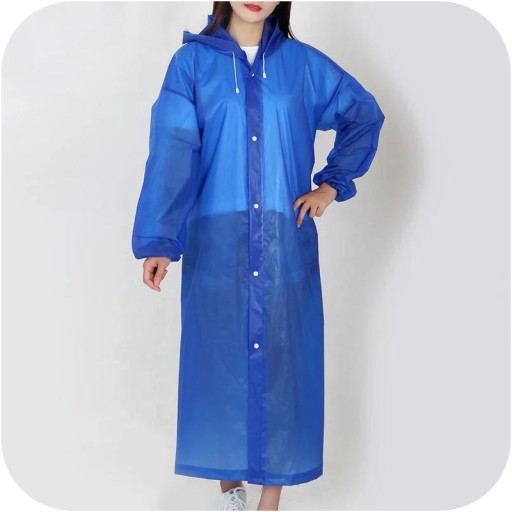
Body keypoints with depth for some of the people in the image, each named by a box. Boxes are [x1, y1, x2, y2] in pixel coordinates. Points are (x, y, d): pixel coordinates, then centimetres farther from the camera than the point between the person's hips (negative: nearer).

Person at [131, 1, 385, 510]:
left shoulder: (302, 62, 5)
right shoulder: (192, 61, -1)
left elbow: (365, 114, 16)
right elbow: (172, 150, -11)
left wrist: (332, 183, 6)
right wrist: (158, 240, -20)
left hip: (285, 239, 1)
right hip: (217, 239, -1)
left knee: (282, 358, 4)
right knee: (220, 356, 8)